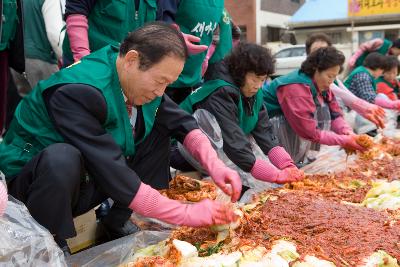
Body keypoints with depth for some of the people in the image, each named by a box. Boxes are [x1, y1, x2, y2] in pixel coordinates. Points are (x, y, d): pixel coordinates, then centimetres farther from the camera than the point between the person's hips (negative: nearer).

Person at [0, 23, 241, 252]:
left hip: (87, 181, 7)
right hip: (30, 182, -7)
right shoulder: (78, 91, -32)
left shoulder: (139, 78, -9)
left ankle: (117, 222, -1)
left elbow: (182, 123, -1)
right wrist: (187, 213, -31)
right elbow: (113, 175, -34)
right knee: (62, 158, -40)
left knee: (159, 131, -1)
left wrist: (216, 166, -19)